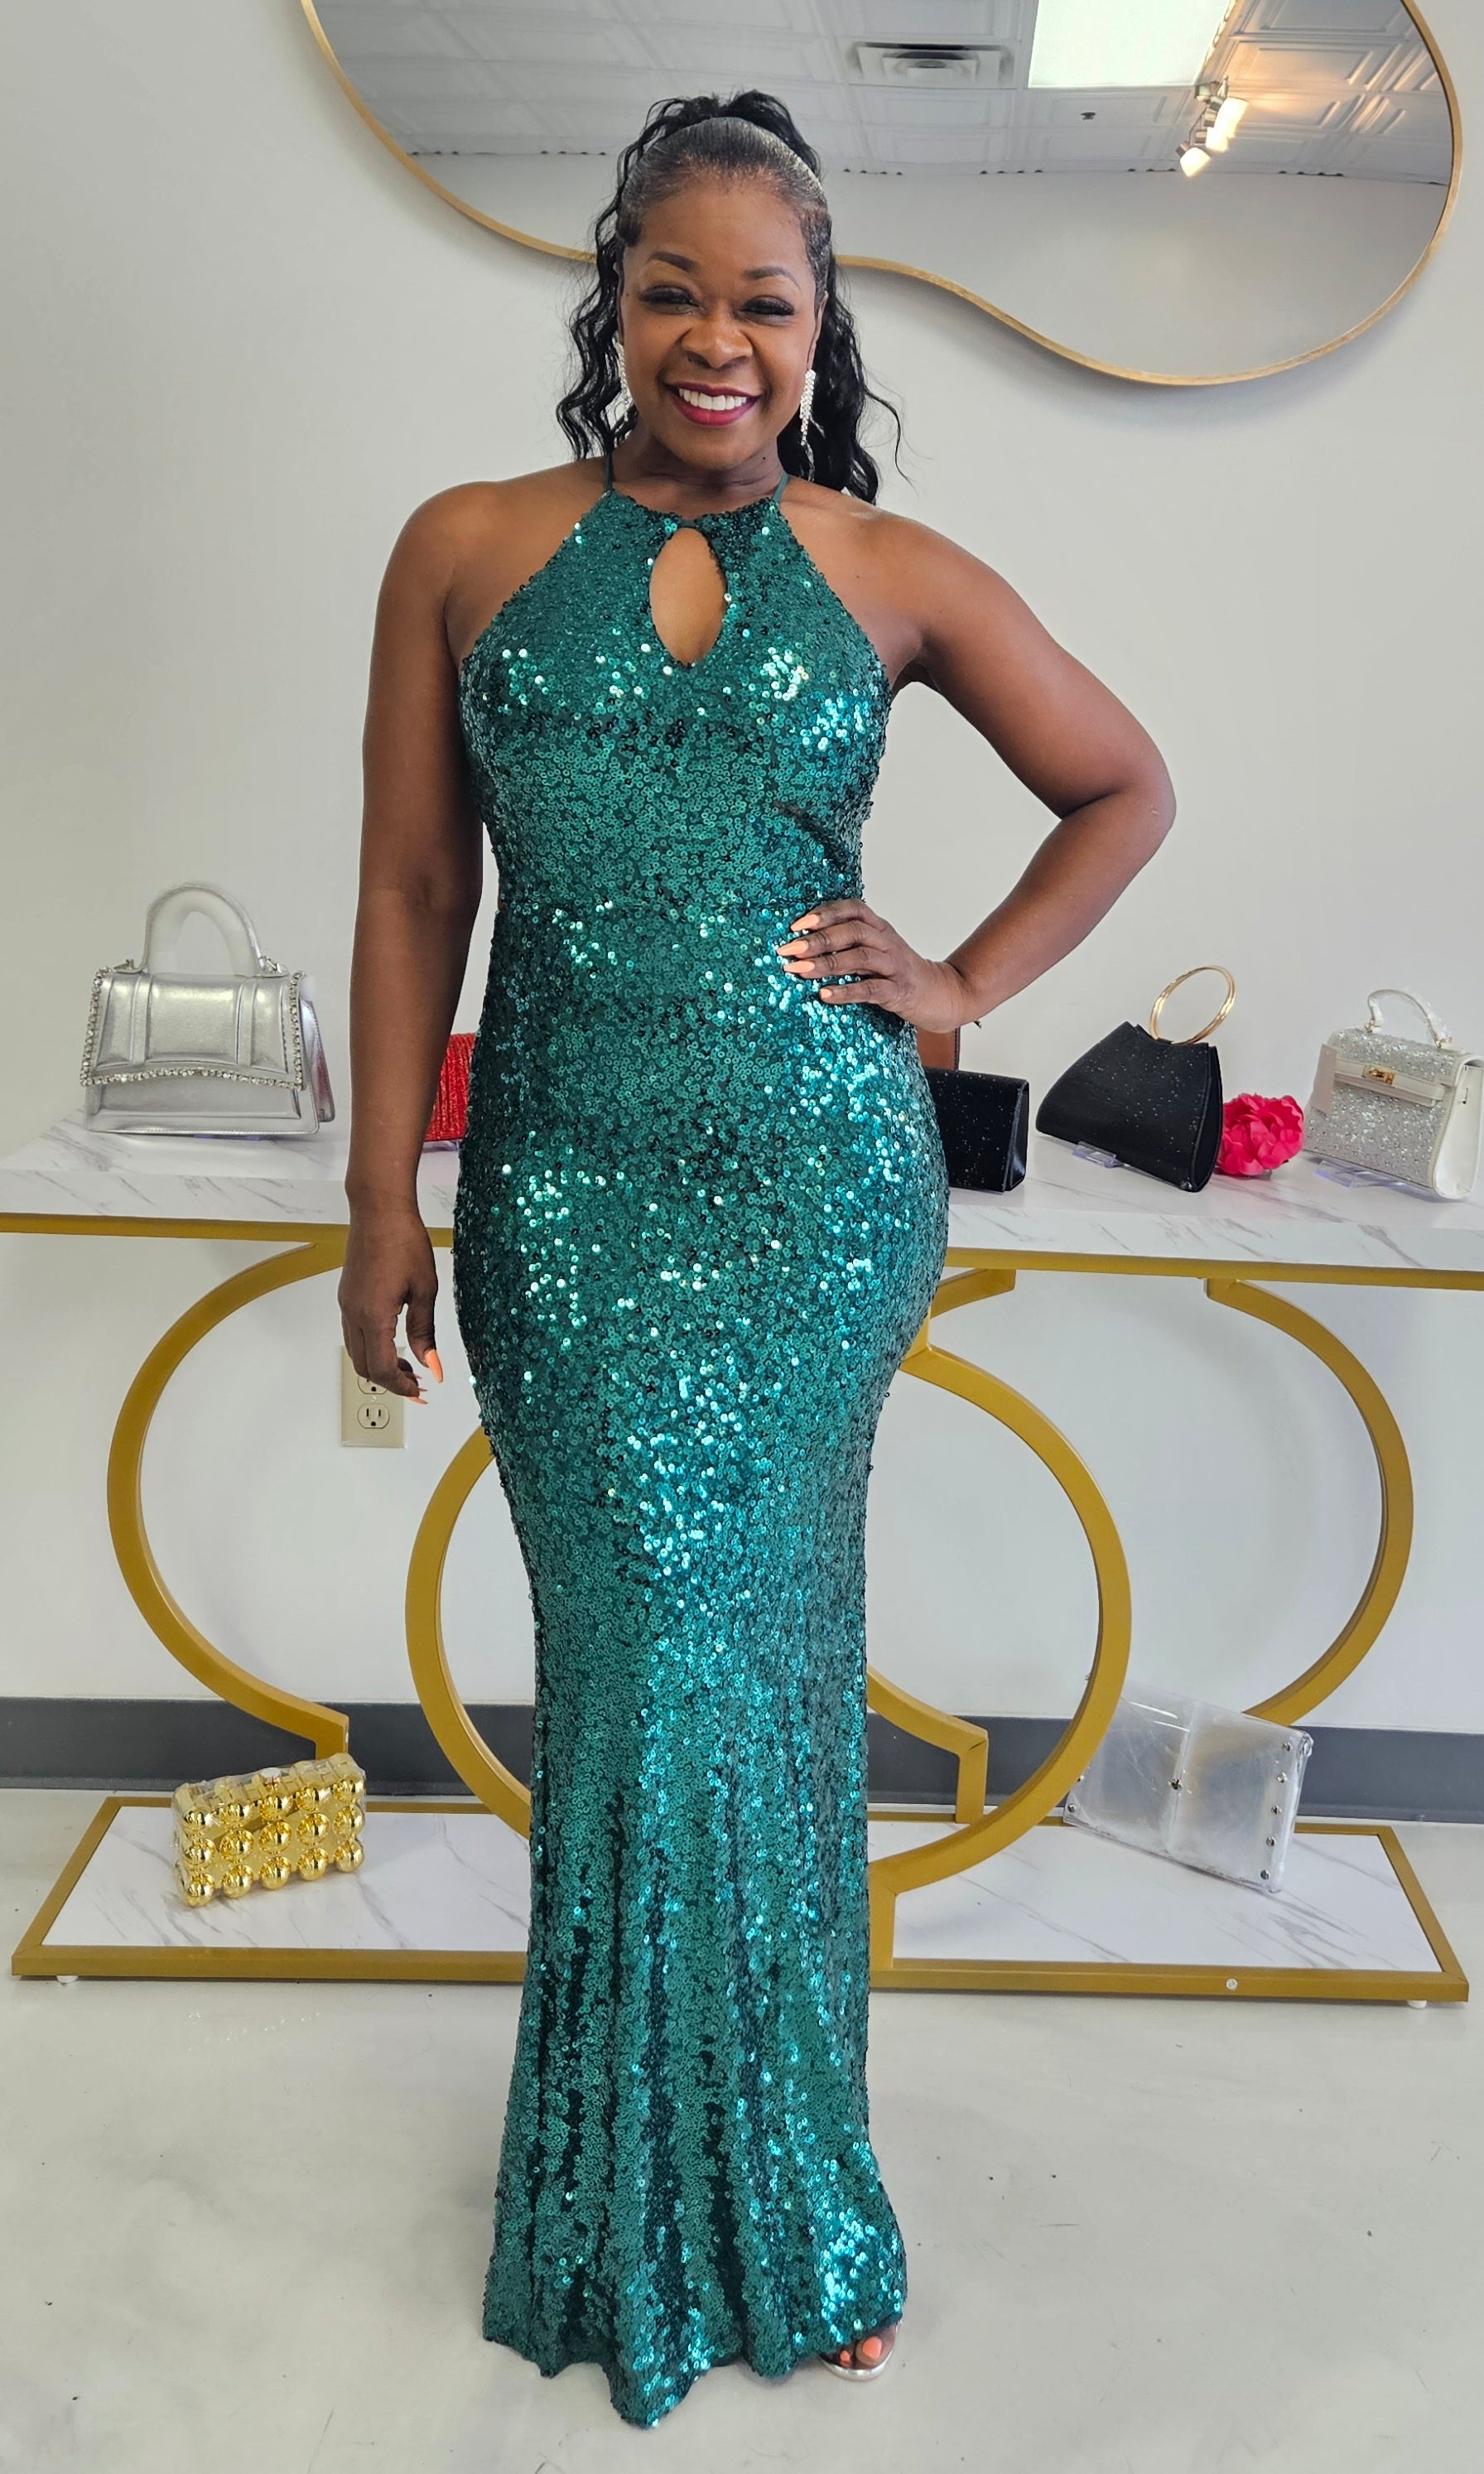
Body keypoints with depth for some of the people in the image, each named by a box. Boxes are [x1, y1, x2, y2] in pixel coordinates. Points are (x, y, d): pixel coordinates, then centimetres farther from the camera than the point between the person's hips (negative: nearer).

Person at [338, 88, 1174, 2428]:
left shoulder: (893, 573, 5)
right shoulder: (467, 552, 6)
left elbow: (1126, 786, 16)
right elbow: (412, 892, 5)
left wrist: (967, 981, 4)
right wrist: (386, 1213, 2)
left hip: (819, 1184, 0)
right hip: (570, 1194, 1)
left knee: (745, 1657, 7)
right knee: (646, 1652, 4)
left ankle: (731, 2193, 30)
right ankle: (660, 2205, 28)